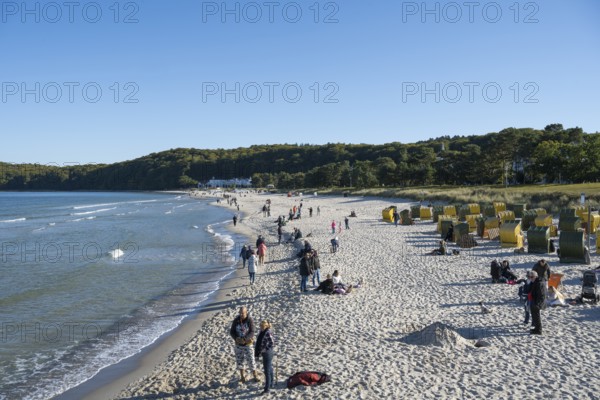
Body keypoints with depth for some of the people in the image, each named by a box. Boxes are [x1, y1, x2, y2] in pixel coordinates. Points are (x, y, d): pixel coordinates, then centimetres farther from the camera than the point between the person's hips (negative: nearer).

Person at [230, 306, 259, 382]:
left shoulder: (250, 320, -17)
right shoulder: (236, 320, -8)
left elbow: (252, 333, -21)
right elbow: (232, 332, -6)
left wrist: (244, 339, -35)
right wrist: (236, 338, -26)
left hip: (248, 344, -3)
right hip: (238, 344, 3)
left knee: (251, 360, 1)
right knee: (240, 360, 9)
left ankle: (255, 375, 22)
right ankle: (242, 376, 27)